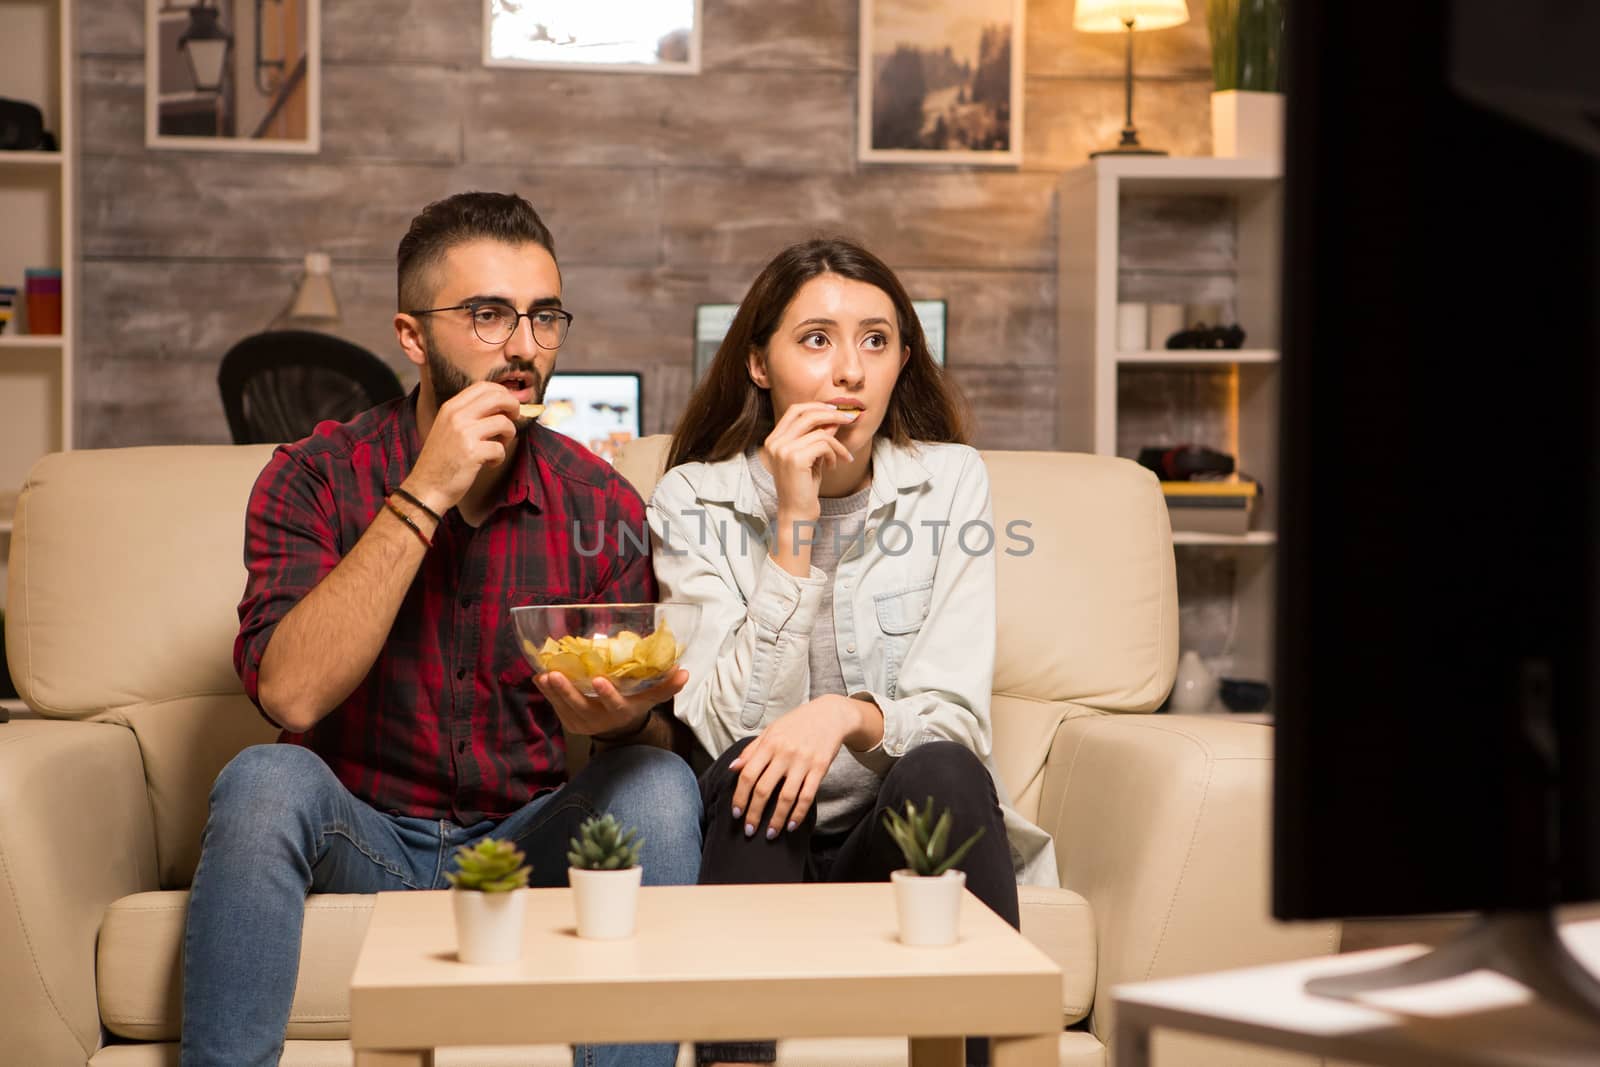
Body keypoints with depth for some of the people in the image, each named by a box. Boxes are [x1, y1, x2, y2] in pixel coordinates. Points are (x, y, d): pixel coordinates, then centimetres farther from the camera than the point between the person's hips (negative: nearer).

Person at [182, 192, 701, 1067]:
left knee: (659, 785, -26)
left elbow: (645, 725, -3)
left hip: (528, 840, 2)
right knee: (266, 780, -31)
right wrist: (422, 499, -25)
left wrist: (621, 716, -29)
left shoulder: (597, 502, -3)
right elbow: (291, 695, -23)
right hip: (362, 841, -1)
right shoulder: (317, 477, -8)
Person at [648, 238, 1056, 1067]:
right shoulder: (695, 499, -2)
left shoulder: (950, 480, 1)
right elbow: (729, 729, -13)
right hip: (755, 844, 0)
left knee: (939, 770, -30)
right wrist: (793, 524, -18)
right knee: (754, 774, -32)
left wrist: (848, 713, -29)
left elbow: (954, 721, -6)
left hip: (903, 839, 1)